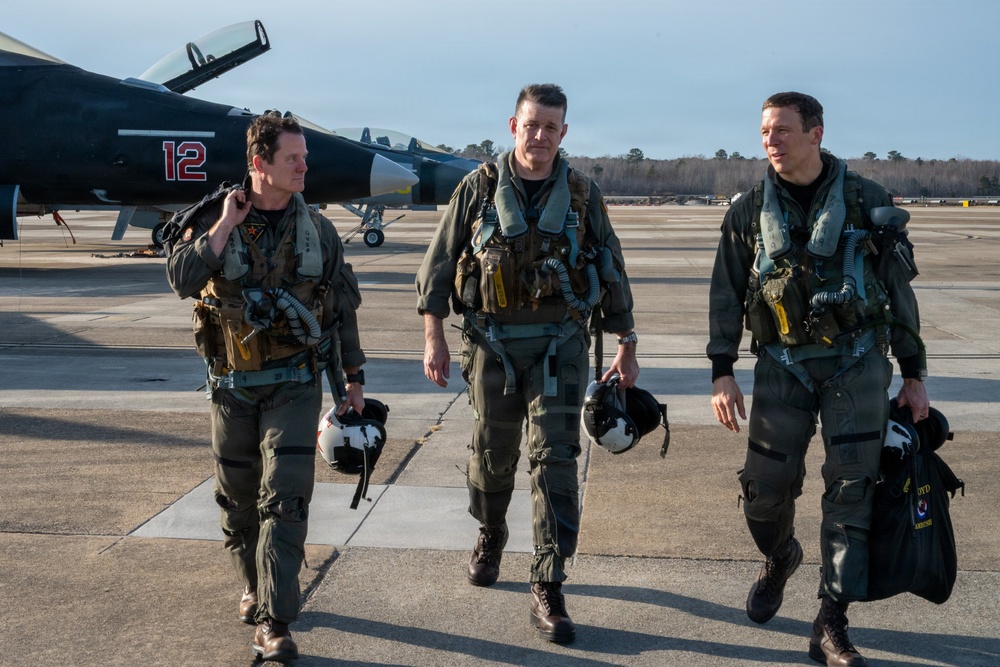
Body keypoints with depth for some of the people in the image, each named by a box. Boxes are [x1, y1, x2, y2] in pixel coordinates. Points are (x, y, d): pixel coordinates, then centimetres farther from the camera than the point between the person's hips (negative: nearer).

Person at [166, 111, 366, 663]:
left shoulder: (317, 229, 0)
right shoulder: (214, 220, -3)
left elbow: (342, 307, 8)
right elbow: (182, 280, -20)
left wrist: (352, 377, 9)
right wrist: (225, 225, -21)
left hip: (294, 383, -1)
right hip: (233, 383, 1)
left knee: (285, 498, -10)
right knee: (237, 495, 12)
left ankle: (273, 622, -7)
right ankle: (254, 586, 37)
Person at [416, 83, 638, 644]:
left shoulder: (583, 194, 1)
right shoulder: (478, 188, -1)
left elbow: (612, 272, 8)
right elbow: (439, 262, 3)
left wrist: (627, 347, 7)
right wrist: (434, 337, -2)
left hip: (560, 344, 0)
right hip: (491, 344, 1)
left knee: (555, 459, -7)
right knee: (493, 452, 14)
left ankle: (549, 591, -2)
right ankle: (491, 539, 43)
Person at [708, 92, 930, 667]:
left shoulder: (867, 201, -1)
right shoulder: (750, 210, 3)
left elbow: (899, 289, 4)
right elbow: (726, 297, 6)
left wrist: (913, 375, 3)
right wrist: (723, 374, -2)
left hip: (857, 365, -1)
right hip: (782, 366, 1)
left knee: (851, 492, -5)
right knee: (766, 489, 2)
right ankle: (780, 559, 37)